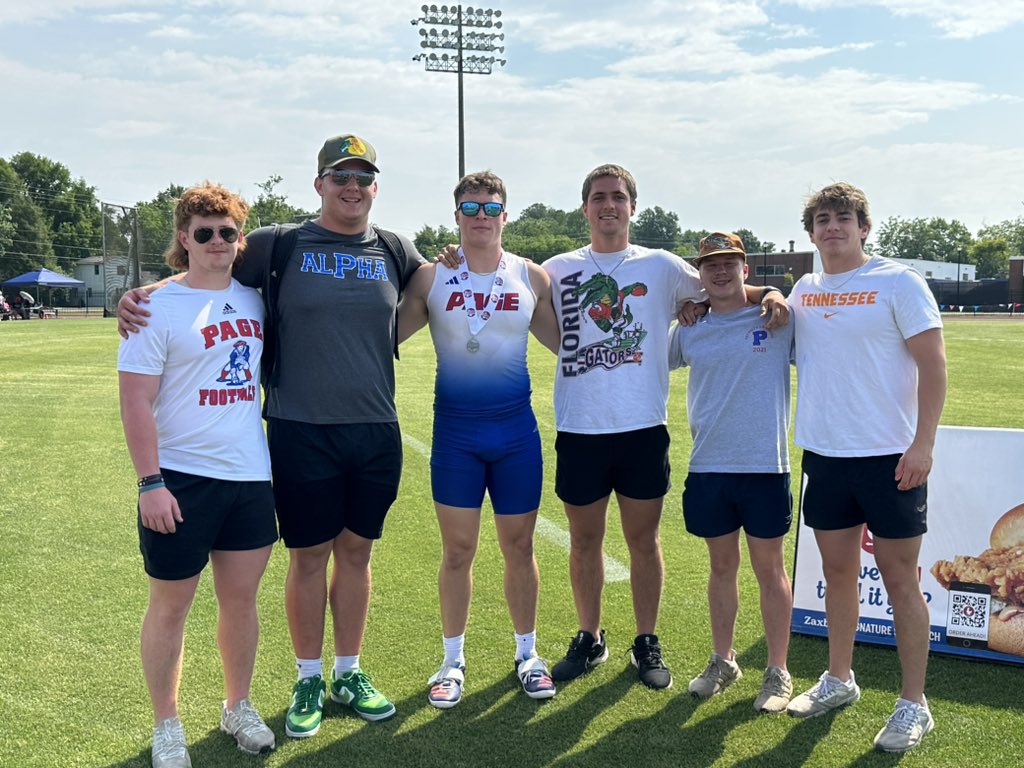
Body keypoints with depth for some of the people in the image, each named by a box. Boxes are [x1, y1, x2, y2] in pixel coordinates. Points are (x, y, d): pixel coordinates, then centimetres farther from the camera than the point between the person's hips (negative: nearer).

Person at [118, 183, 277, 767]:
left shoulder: (254, 301, 8)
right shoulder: (160, 309, -9)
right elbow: (136, 401, -12)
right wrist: (150, 483, -16)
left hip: (252, 477, 5)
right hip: (182, 479, -5)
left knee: (242, 597, 14)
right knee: (171, 605, 8)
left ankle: (239, 707, 33)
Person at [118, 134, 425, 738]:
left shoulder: (394, 251, 7)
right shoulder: (281, 245, -1)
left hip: (376, 431, 3)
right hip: (302, 432, -2)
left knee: (357, 552, 13)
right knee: (309, 557, 7)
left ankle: (349, 672, 30)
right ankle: (309, 681, 25)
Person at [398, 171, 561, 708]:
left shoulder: (531, 277, 3)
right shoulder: (431, 277, -1)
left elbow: (566, 342, 11)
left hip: (516, 428, 1)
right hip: (455, 430, -1)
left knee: (519, 546, 10)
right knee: (457, 550, 5)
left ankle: (527, 653, 28)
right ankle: (453, 660, 23)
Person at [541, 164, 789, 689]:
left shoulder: (661, 267, 5)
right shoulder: (558, 270, 7)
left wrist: (766, 295, -8)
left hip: (643, 429, -1)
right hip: (579, 430, 1)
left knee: (643, 539, 9)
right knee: (584, 540, 12)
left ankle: (647, 643, 26)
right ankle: (589, 638, 30)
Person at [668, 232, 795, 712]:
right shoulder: (688, 332, 8)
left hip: (765, 466, -3)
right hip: (707, 468, 3)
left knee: (769, 569, 8)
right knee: (721, 566, 16)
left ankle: (778, 672, 21)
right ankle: (722, 661, 31)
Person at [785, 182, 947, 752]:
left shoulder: (899, 283, -6)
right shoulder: (804, 290, 9)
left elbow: (934, 365, -10)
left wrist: (923, 442, -17)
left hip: (889, 457, -5)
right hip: (824, 453, 5)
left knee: (900, 579, 2)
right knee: (838, 571, 14)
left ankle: (914, 704, 15)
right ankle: (839, 680, 30)